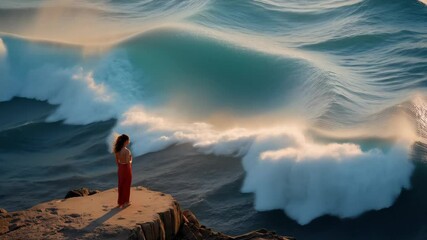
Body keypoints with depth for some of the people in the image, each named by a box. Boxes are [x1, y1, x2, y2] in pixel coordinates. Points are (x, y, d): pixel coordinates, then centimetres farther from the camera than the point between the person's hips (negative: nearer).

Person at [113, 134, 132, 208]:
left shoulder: (117, 150, -3)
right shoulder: (127, 151, -25)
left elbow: (117, 161, 6)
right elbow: (128, 162, -25)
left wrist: (120, 167, 17)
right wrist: (131, 161, -3)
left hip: (120, 168, 6)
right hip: (126, 168, -6)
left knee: (121, 185, 19)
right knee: (126, 186, 10)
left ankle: (120, 202, 29)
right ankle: (125, 202, 20)